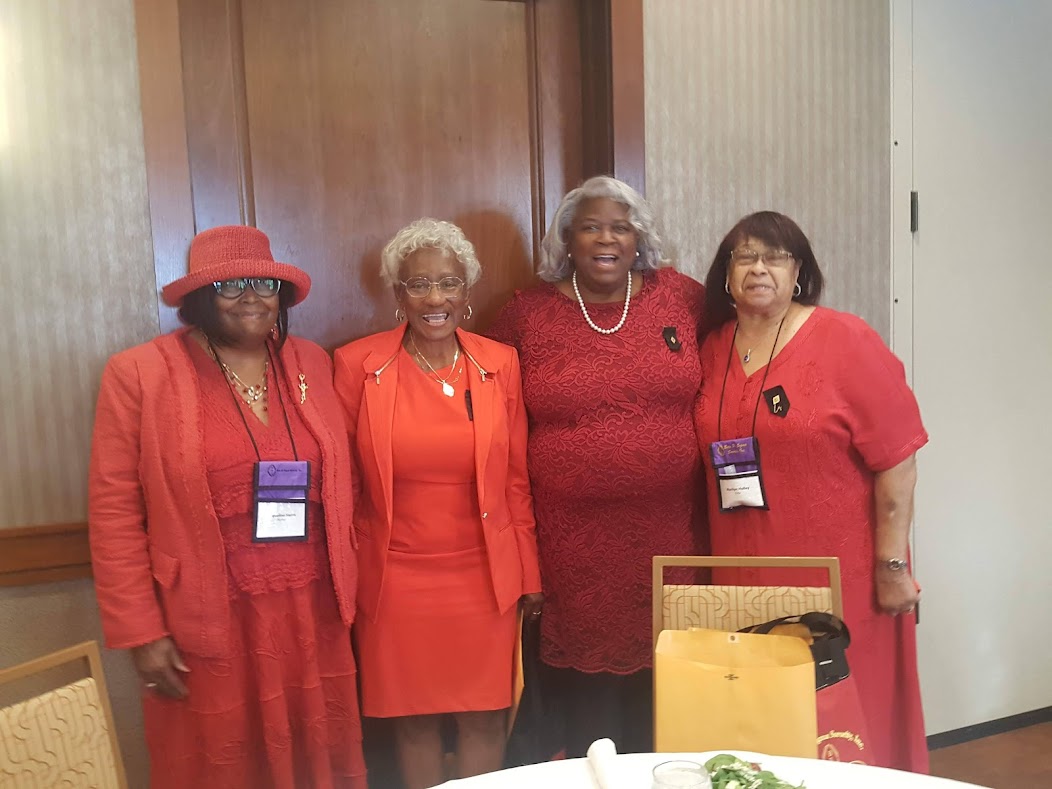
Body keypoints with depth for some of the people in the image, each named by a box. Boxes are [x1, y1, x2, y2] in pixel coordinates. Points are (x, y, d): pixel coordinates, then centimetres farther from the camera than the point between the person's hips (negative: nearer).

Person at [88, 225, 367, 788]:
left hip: (311, 616, 4)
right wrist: (141, 632, -8)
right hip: (208, 629, -3)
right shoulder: (139, 375, -7)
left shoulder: (312, 365, 6)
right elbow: (114, 512, -6)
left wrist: (346, 584, 8)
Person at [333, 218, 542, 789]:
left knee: (485, 719, 12)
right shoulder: (357, 365, -6)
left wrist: (528, 575, 6)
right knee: (414, 720, 13)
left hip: (484, 577, 1)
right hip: (395, 580, -1)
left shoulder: (500, 364, 0)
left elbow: (516, 480, 4)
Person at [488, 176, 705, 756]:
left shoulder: (682, 297, 3)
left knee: (662, 688, 13)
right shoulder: (528, 313, 1)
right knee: (587, 688, 9)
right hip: (573, 539, -1)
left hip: (669, 528, 1)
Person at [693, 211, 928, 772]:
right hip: (744, 583, 4)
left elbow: (896, 459, -9)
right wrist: (712, 565, 11)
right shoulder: (711, 350, 6)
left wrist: (892, 565, -10)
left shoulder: (845, 341, -7)